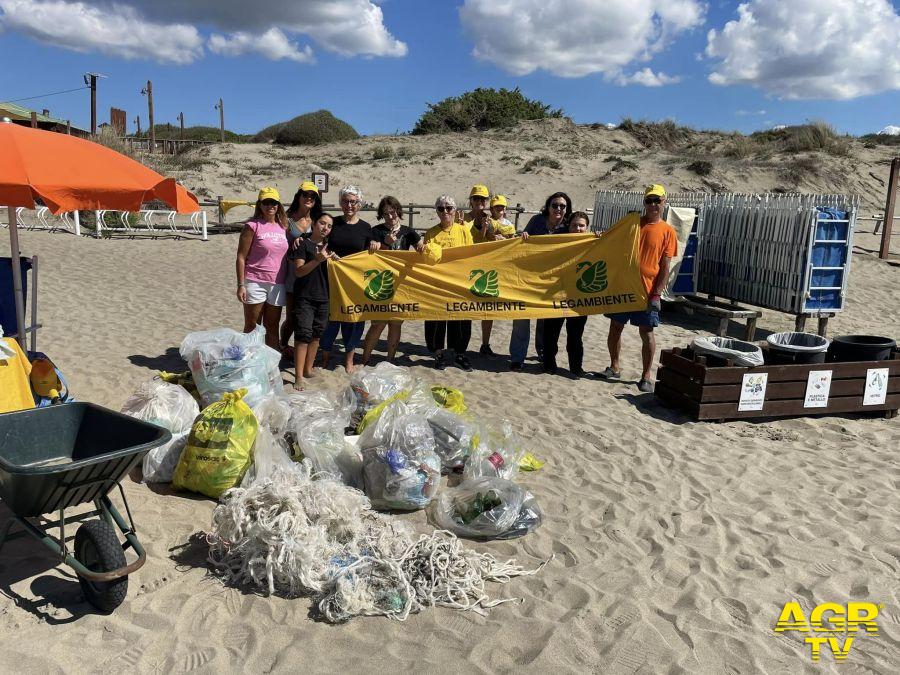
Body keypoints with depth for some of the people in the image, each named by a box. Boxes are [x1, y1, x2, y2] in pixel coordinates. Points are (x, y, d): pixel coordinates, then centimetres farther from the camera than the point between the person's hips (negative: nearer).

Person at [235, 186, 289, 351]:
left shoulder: (283, 226, 9)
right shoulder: (252, 226, -6)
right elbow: (241, 257, -7)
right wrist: (241, 285, -11)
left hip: (277, 284, 4)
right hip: (255, 282, -4)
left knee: (272, 326, 11)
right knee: (251, 327, 4)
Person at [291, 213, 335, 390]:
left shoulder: (328, 246, 14)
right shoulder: (303, 244, -5)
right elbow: (298, 271, -13)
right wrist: (318, 259, -23)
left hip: (323, 297, 6)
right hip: (304, 297, -6)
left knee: (316, 335, 12)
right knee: (303, 335, -10)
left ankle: (308, 369, 24)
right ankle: (299, 377, -8)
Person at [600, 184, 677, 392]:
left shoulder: (667, 231, -1)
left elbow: (665, 266, -4)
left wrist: (656, 294, -11)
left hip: (647, 291, -3)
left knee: (646, 332, 2)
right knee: (615, 326, 9)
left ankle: (646, 376, 12)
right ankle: (614, 368, 24)